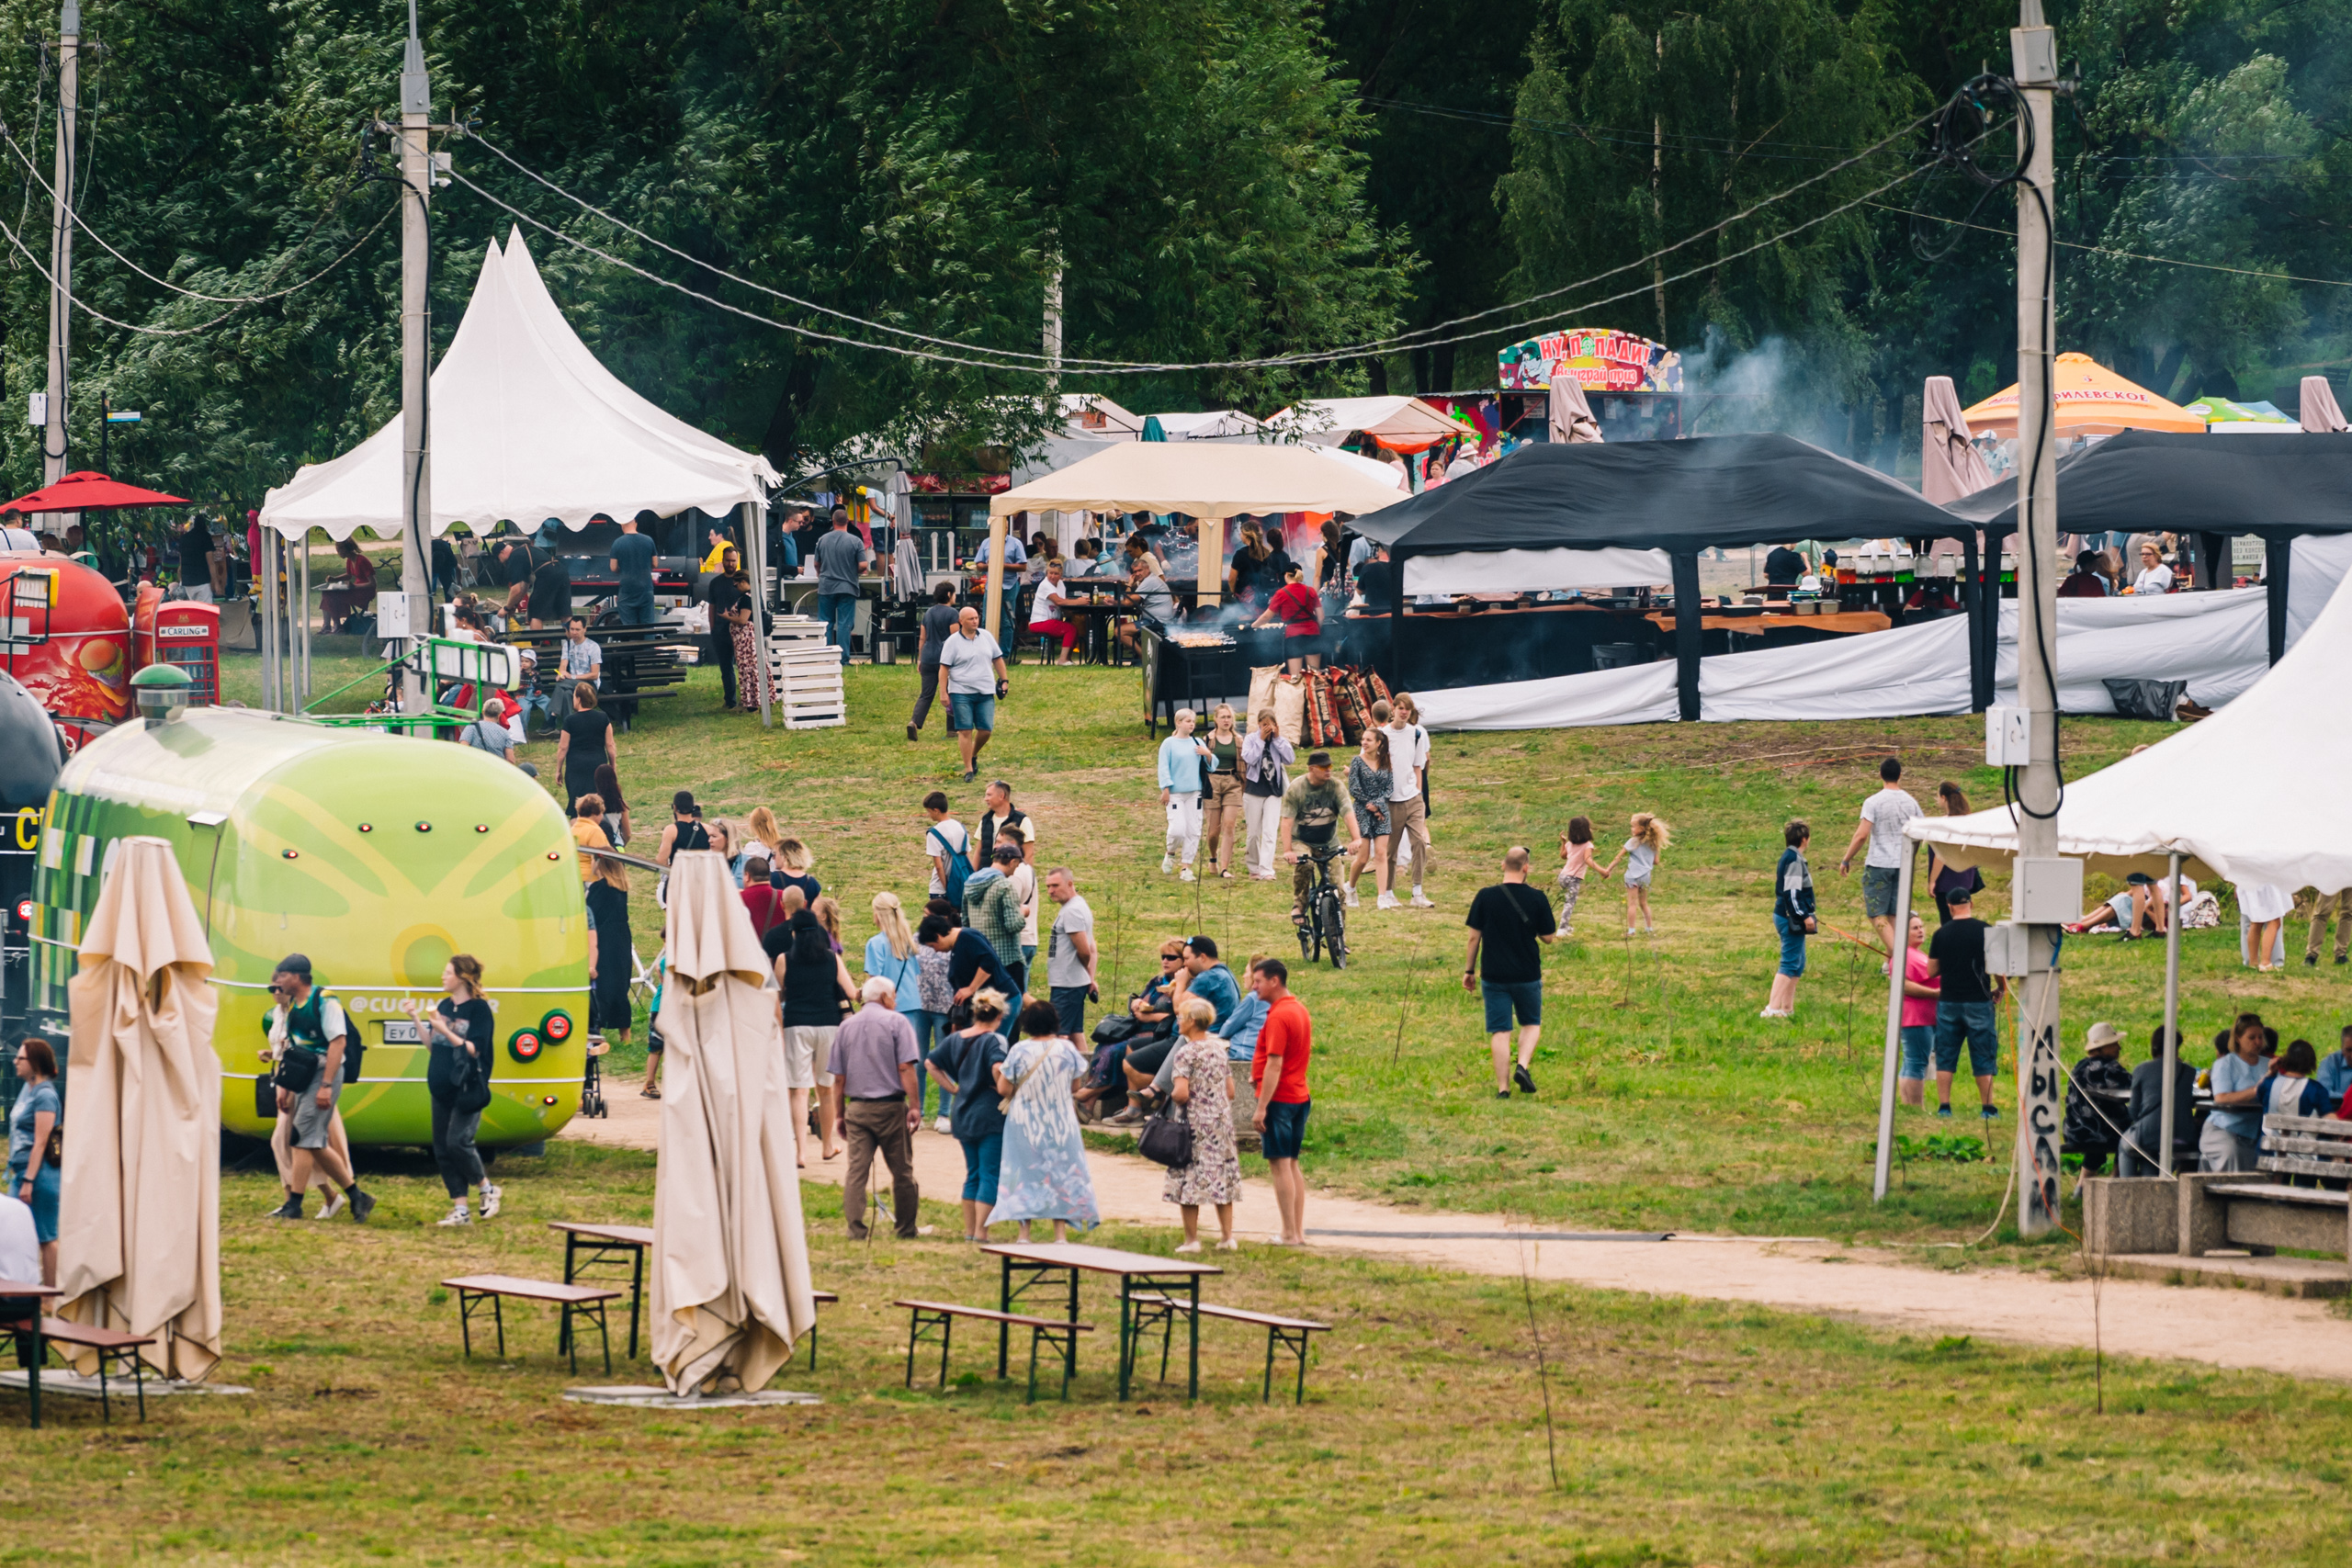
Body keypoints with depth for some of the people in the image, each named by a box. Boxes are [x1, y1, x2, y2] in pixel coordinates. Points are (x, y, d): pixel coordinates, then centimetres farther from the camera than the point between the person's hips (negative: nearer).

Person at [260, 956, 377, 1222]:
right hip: (303, 1078, 9)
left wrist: (326, 1085, -24)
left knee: (304, 1138, -11)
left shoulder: (324, 1002, -12)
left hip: (323, 1075, -9)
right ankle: (357, 1197, 15)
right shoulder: (293, 1008, 14)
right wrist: (285, 1087, 16)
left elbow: (338, 1042, -19)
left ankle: (294, 1205, -8)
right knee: (316, 1145, 9)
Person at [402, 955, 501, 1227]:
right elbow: (432, 1048, 15)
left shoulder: (478, 1009, -8)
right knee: (442, 1149, 3)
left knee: (457, 1142, -17)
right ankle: (460, 1210, 8)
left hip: (468, 1089, -8)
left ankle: (487, 1188, 7)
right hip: (442, 1089, 8)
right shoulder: (444, 1006, 12)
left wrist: (445, 1031, -24)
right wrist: (416, 1019, 7)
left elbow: (474, 1049, -16)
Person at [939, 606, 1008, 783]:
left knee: (986, 730, -1)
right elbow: (944, 668, -4)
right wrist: (943, 693, -10)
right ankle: (969, 770, 0)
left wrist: (1003, 680, 12)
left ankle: (974, 755, 27)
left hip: (985, 693, 3)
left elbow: (998, 659, 18)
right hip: (961, 693, -3)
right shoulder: (953, 642, -4)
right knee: (965, 730, -5)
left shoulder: (986, 637, 9)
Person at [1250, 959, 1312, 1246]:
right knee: (1292, 1164, 14)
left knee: (1279, 1164, -5)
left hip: (1279, 1098, -9)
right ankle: (1298, 1231, 14)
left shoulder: (1278, 1017, -18)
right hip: (1300, 1096, 9)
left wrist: (1261, 1108, -22)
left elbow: (1275, 1065, -22)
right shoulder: (1300, 1010, 12)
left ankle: (1290, 1234, -5)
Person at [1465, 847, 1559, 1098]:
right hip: (1527, 974, 0)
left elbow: (1474, 937, -1)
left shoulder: (1485, 897, -6)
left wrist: (1469, 970, 8)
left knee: (1499, 1031, 4)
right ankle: (1523, 1066, -4)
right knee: (1531, 1023, 20)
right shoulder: (1536, 899, -8)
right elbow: (1548, 936, 0)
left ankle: (1503, 1087, 1)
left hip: (1494, 974, 0)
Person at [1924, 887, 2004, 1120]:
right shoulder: (1985, 931, -6)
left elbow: (1932, 971, 5)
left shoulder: (1941, 934, 0)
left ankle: (1944, 1105, 2)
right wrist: (2002, 989, 14)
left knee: (1945, 1057, 7)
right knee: (1983, 1058, 5)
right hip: (1978, 1002, -2)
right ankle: (1987, 1107, 6)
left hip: (1948, 1002, 2)